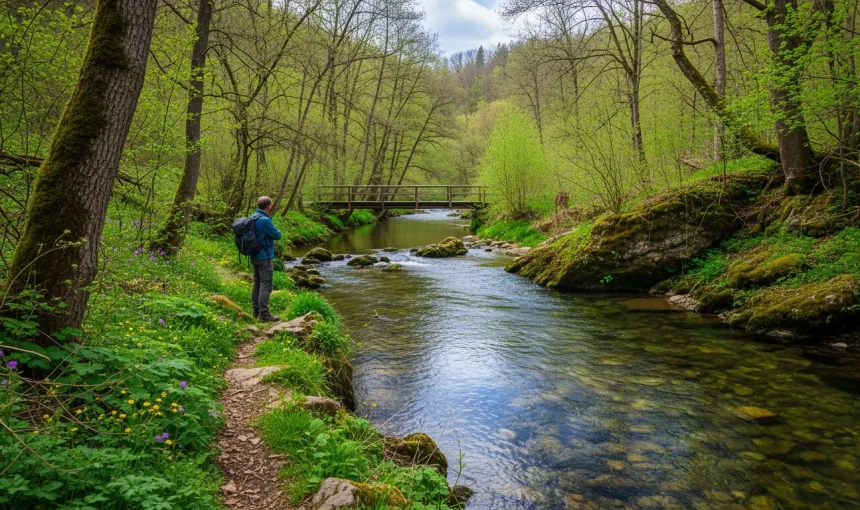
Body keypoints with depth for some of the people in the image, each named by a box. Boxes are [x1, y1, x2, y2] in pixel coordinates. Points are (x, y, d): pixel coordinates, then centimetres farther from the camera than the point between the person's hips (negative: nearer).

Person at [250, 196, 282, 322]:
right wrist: (275, 230, 6)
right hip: (265, 257, -9)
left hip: (255, 256, 9)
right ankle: (264, 314, -3)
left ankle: (256, 310, 23)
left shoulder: (253, 217, 7)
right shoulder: (264, 220, -21)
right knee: (266, 284, -5)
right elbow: (277, 235, -13)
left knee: (257, 283, 15)